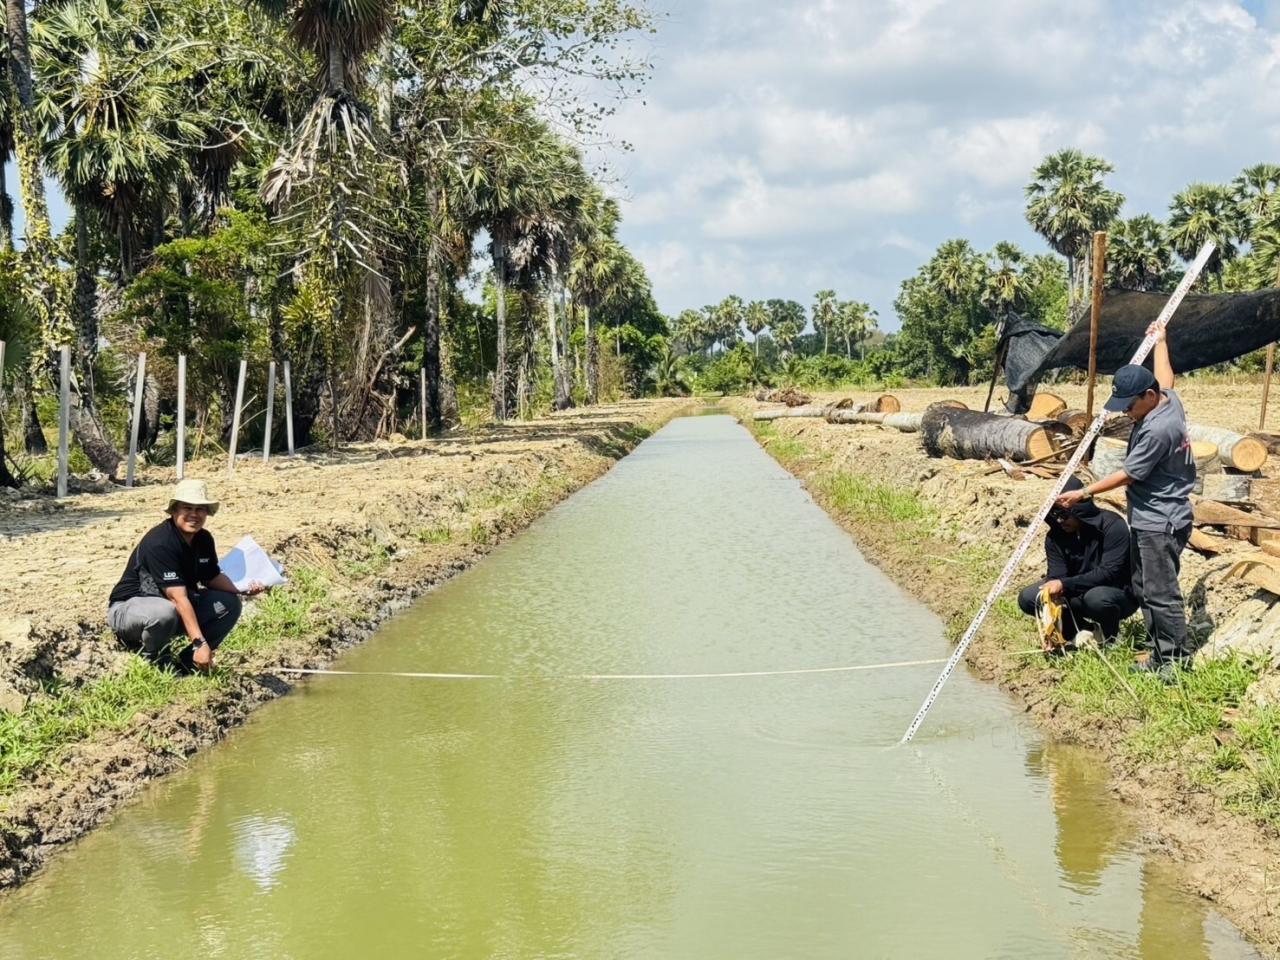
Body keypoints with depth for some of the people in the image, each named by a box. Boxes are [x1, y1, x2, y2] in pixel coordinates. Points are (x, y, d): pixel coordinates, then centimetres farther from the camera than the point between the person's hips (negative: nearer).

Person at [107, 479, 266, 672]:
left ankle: (188, 661, 3)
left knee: (230, 604, -6)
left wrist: (242, 589, -8)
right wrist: (200, 643, -37)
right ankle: (152, 659, -8)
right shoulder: (160, 543, -28)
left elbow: (212, 578, 13)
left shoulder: (203, 539, -2)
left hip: (178, 611, 8)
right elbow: (178, 598, -33)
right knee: (164, 612, -40)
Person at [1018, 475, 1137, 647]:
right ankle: (1083, 629, 0)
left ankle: (1110, 634, -7)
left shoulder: (1112, 526, -22)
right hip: (1079, 594, 5)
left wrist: (1065, 584, -38)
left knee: (1097, 598, -40)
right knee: (1028, 598, -13)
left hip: (1119, 592, -5)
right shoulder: (1055, 536, -7)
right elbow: (1056, 575, -14)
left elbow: (1109, 572, -30)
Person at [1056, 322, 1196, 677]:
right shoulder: (1170, 400, 2)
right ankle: (1161, 655, 21)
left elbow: (1127, 475, -18)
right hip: (1147, 519, 11)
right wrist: (1159, 341, 42)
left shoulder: (1157, 430, -26)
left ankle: (1177, 662, 3)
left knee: (1161, 594, -5)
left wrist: (1082, 493, -10)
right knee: (1144, 590, 15)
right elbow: (1164, 380, 28)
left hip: (1161, 524, -11)